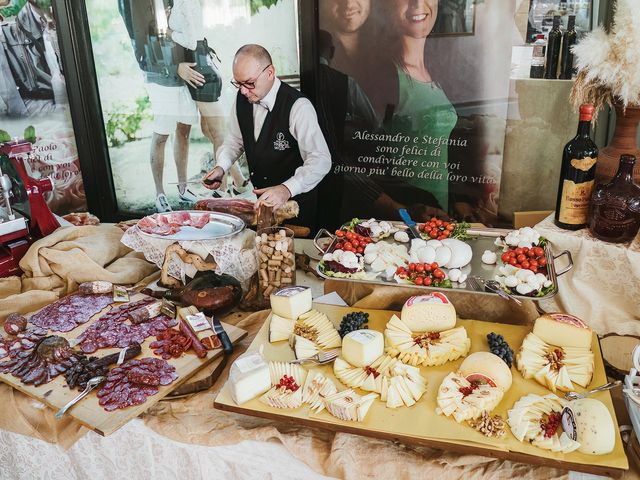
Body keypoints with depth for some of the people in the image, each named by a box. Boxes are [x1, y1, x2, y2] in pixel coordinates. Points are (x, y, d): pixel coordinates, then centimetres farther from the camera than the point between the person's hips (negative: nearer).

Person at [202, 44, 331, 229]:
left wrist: (287, 189, -44)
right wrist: (221, 167, -9)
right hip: (259, 196, 6)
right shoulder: (242, 98, -5)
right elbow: (235, 139, 10)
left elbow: (321, 160, -31)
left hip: (294, 199, -6)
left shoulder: (298, 107, -25)